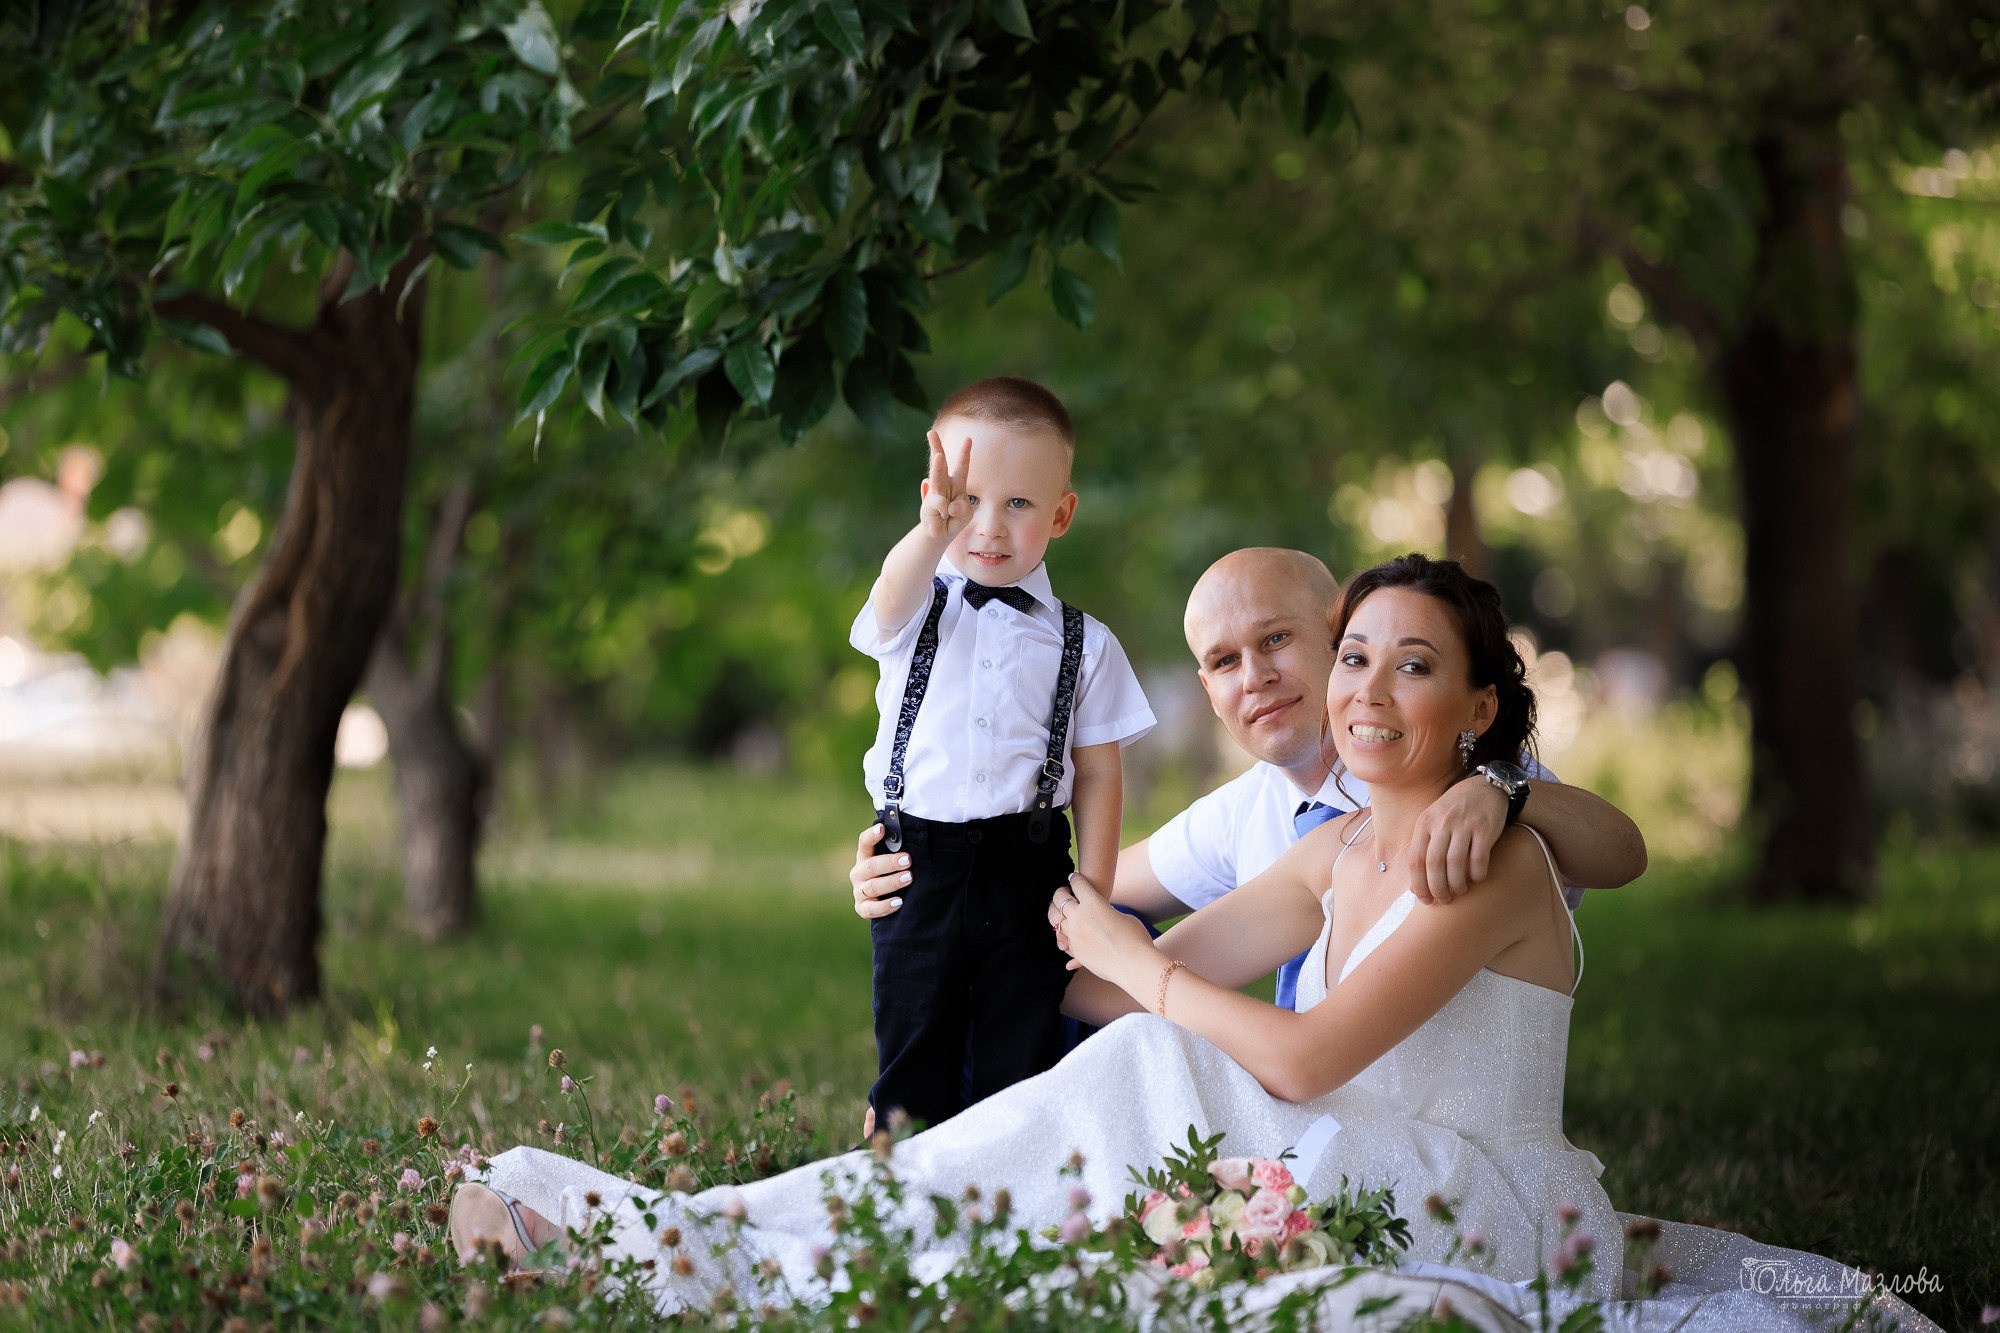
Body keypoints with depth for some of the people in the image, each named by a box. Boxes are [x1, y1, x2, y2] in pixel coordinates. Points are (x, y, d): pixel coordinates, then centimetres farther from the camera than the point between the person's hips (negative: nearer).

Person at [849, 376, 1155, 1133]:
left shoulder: (1083, 644, 5)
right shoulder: (921, 614, 2)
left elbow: (1098, 773, 5)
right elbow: (892, 601, -23)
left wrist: (1093, 893, -4)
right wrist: (934, 532, -45)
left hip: (1028, 870, 0)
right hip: (919, 864, 0)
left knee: (1018, 1064, 3)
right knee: (912, 1065, 4)